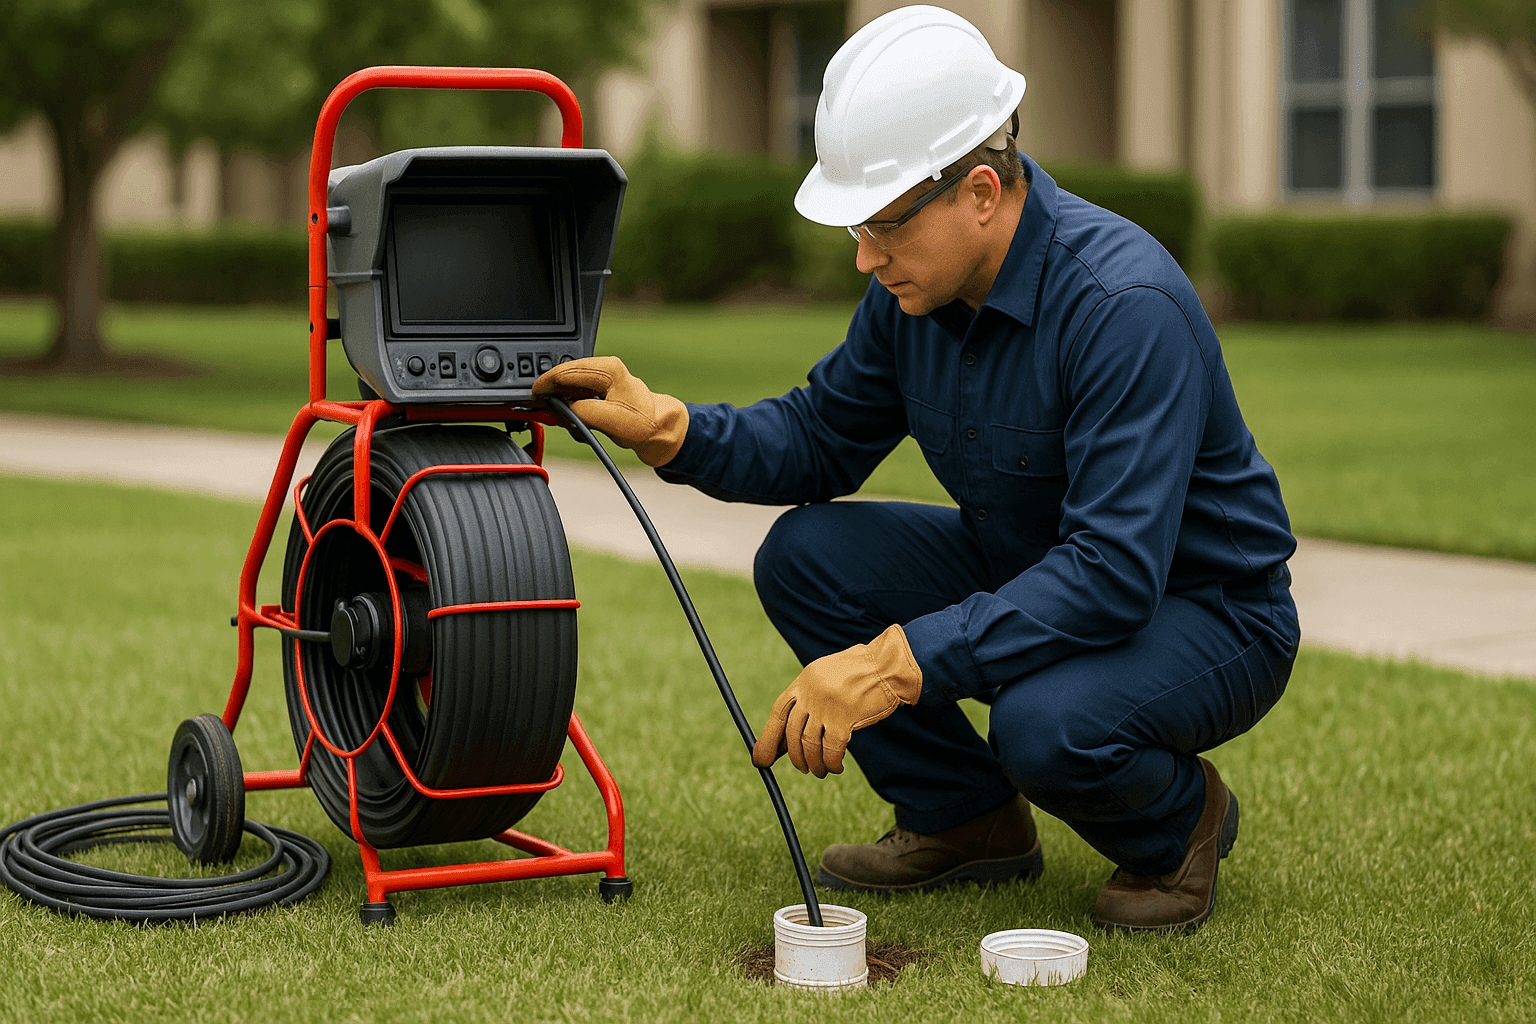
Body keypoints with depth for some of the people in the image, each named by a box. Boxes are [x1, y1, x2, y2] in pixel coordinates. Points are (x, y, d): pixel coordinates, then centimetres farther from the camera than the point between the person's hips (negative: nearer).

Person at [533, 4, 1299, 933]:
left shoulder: (1127, 304, -31)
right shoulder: (917, 283, -7)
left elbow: (1114, 573, -37)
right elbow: (822, 438, 6)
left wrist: (895, 663, -42)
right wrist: (666, 426, -14)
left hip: (1211, 615, -7)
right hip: (1028, 575, 7)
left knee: (1046, 724, -36)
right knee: (805, 555, -8)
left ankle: (1180, 821, 0)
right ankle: (967, 819, 9)